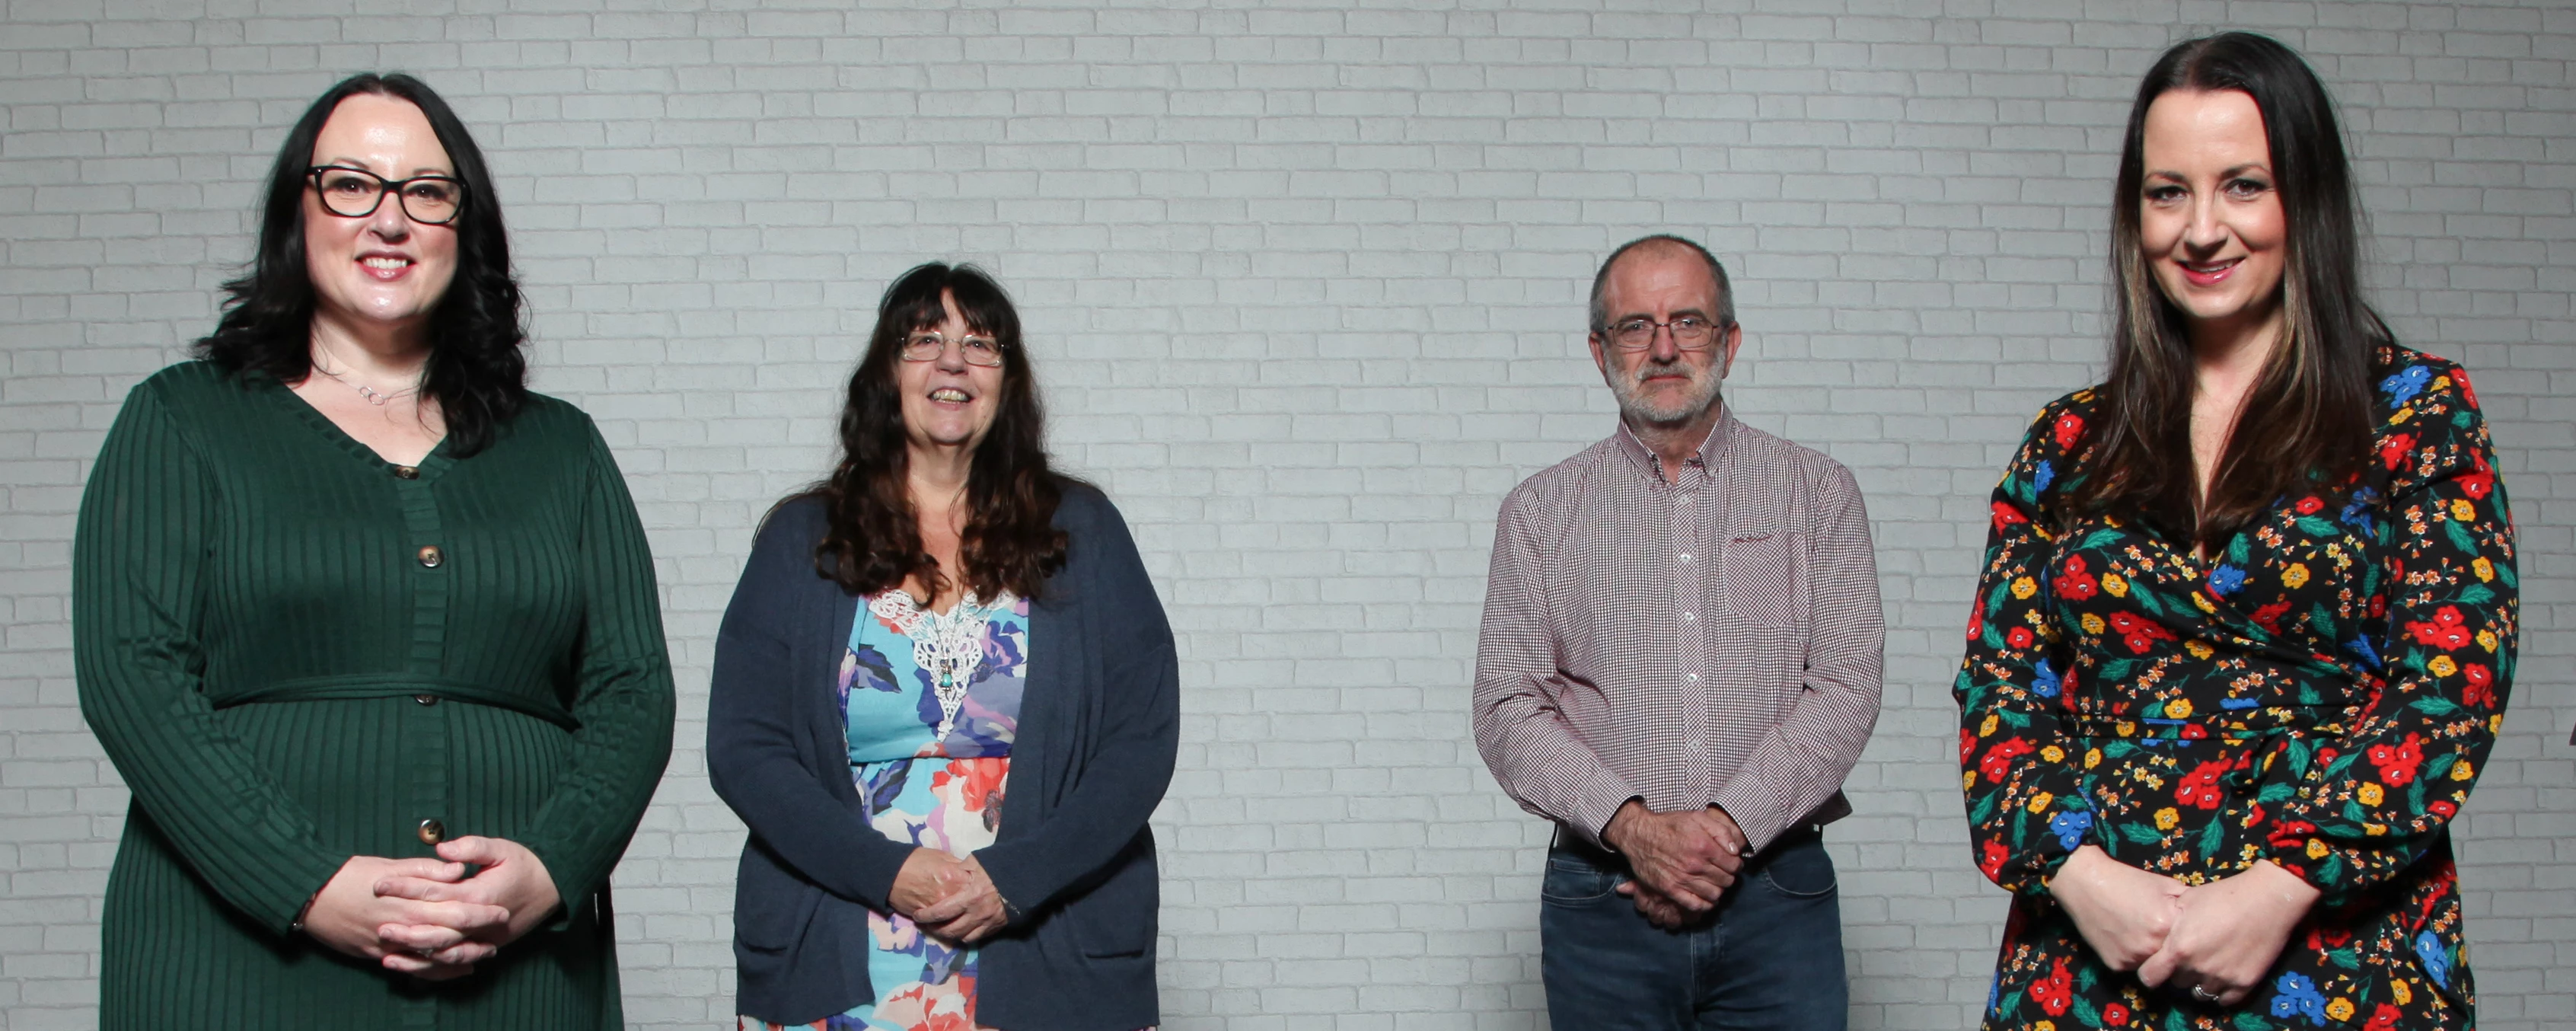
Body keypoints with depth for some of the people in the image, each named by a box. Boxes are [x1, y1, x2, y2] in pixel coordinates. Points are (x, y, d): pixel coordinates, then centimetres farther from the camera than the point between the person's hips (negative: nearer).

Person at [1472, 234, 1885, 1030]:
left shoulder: (1817, 493, 7)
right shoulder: (1540, 510, 8)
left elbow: (1845, 688, -1)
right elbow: (1507, 709, 1)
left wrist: (1730, 826, -13)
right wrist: (1632, 825, -13)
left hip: (1778, 891, 0)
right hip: (1602, 898, 0)